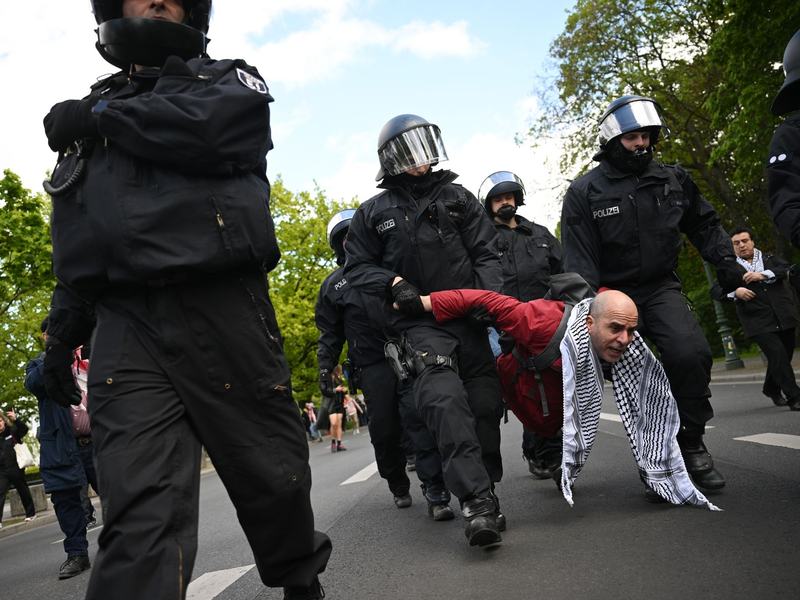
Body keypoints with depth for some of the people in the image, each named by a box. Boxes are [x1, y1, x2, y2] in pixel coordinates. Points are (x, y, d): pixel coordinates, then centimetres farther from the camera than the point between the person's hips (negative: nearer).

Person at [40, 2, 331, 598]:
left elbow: (214, 126, -10)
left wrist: (102, 117, 2)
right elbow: (75, 243, 28)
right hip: (126, 326, 3)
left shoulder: (228, 79, 17)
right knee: (139, 515, -11)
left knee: (272, 476, 6)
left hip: (223, 310, -2)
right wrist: (63, 332, 21)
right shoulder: (87, 114, 27)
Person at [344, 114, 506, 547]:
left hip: (468, 315, 3)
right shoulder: (373, 213, 12)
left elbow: (486, 253, 10)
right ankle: (477, 500, -29)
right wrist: (394, 283, -7)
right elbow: (358, 267, 12)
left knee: (485, 402, 2)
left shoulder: (458, 197, 15)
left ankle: (484, 491, 19)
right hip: (419, 321, -3)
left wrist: (489, 296, -7)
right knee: (445, 400, -24)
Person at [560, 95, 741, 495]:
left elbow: (704, 224, 21)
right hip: (614, 293, -2)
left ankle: (691, 445, -5)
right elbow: (578, 259, -8)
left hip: (661, 288, 2)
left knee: (690, 353, -21)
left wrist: (724, 261, 6)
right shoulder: (585, 192, -4)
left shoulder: (673, 180, 8)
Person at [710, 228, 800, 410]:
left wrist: (763, 275, -16)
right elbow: (715, 291, -7)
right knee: (778, 355, -16)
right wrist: (735, 291, -25)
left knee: (783, 356, 10)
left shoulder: (769, 258, 14)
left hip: (783, 317, 3)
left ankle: (771, 389, 35)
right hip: (758, 322, -3)